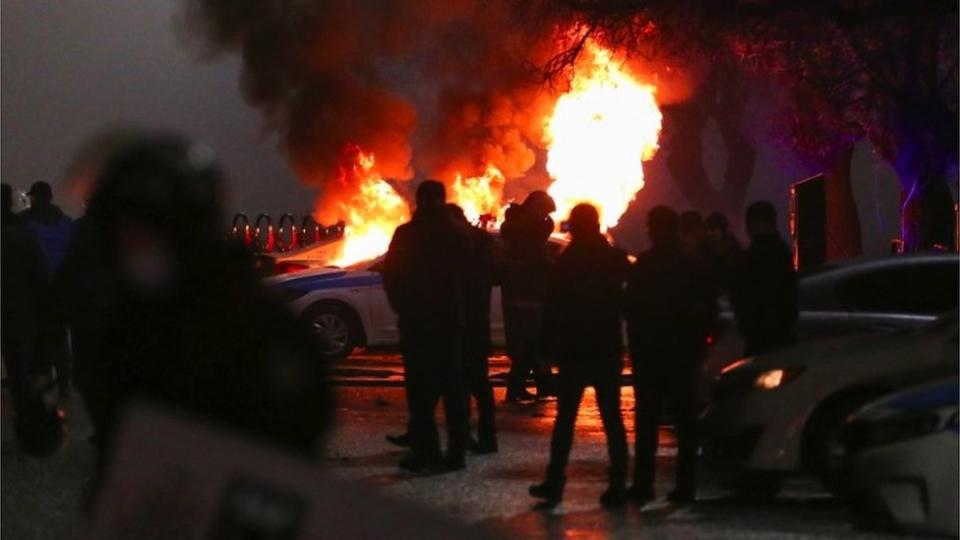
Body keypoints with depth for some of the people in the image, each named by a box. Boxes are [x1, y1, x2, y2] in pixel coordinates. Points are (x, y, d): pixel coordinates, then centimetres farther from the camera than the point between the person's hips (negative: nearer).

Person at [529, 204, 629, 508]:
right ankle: (617, 487, 0)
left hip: (574, 349, -2)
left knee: (565, 418, 4)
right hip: (608, 349, 2)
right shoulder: (615, 259, 0)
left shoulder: (565, 262, -6)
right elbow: (624, 301, 7)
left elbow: (554, 307, -4)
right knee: (612, 418, 4)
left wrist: (553, 343, 4)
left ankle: (554, 484, 0)